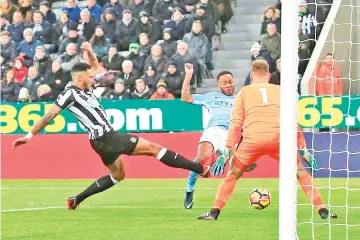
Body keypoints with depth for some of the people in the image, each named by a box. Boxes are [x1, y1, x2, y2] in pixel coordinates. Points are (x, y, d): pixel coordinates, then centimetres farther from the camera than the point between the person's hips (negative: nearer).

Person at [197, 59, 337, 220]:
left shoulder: (244, 92, 18)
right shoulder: (280, 91, 21)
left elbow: (236, 123, 10)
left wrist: (229, 149, 13)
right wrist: (303, 148, 22)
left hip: (252, 139, 0)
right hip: (279, 138, 0)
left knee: (233, 174, 18)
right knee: (301, 172, 16)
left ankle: (215, 212, 10)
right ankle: (322, 210, 8)